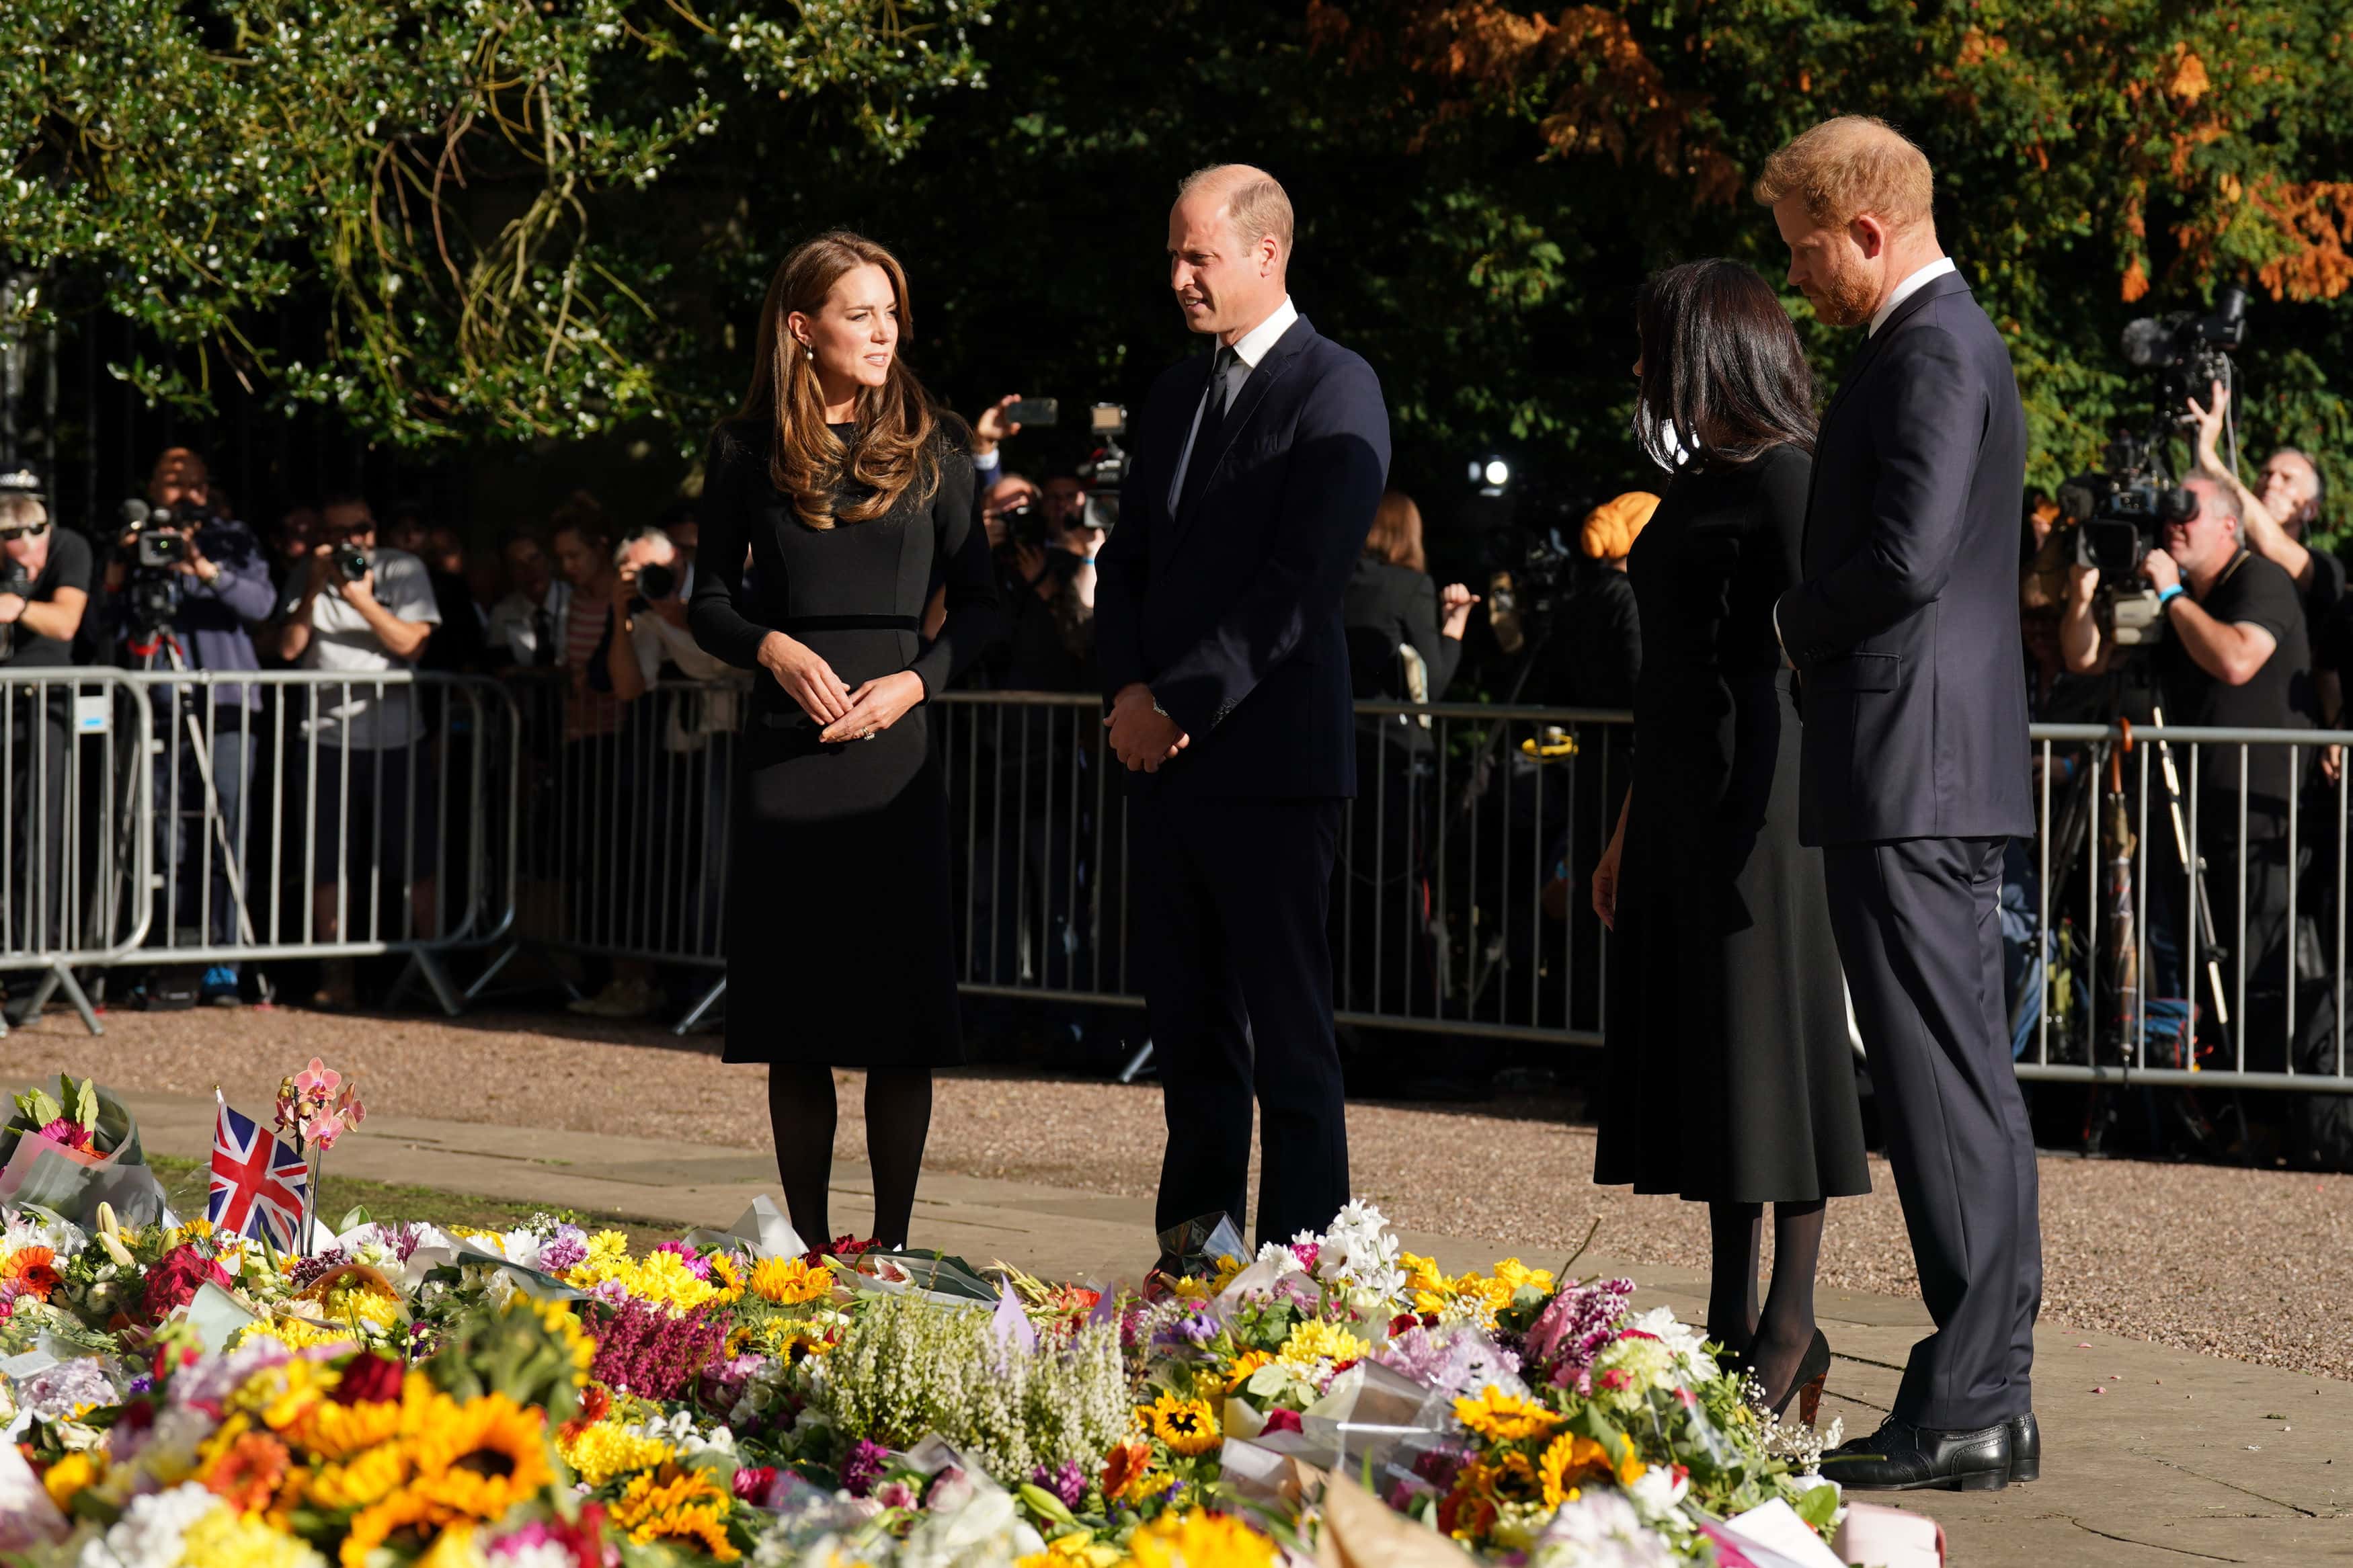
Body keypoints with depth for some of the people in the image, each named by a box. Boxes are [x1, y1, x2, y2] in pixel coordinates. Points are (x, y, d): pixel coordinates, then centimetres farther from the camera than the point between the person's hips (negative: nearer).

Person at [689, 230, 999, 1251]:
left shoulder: (929, 450, 5)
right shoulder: (747, 453, 5)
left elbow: (978, 603, 8)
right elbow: (711, 602, 11)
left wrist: (917, 680, -9)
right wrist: (773, 648, -9)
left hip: (895, 747, 0)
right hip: (784, 747, 1)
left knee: (900, 1017, -2)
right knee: (795, 1022, 4)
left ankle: (891, 1242, 6)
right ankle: (807, 1242, 13)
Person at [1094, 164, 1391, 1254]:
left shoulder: (1335, 390, -7)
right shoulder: (1176, 395, 19)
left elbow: (1299, 584, -14)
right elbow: (1125, 563, 19)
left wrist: (1178, 704, -14)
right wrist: (1128, 691, 1)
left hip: (1269, 761, -8)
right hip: (1165, 758, 8)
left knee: (1289, 1037, -5)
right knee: (1187, 1029, 10)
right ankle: (1192, 1258, 15)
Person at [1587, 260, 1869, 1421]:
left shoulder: (1784, 478, -10)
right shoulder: (1695, 484, 17)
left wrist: (1822, 809, -22)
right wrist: (1630, 828, 23)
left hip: (1759, 798, -9)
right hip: (1683, 801, 9)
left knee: (1767, 1049, -5)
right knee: (1693, 1053, 9)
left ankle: (1792, 1322, 2)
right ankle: (1732, 1315, 14)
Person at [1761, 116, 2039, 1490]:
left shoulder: (1930, 352, -13)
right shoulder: (1954, 340, 20)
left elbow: (1906, 557, -22)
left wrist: (1794, 625, -6)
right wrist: (1818, 630, 15)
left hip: (1910, 773, -11)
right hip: (1954, 772, 11)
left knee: (1947, 1091, -9)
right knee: (1971, 1084, 11)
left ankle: (1969, 1410, -8)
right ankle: (1991, 1395, 16)